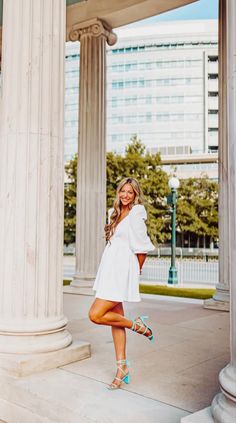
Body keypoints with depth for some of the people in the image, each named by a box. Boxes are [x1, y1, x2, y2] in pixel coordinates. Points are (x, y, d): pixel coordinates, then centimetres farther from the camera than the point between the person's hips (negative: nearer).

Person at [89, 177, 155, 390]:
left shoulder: (136, 215, -10)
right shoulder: (114, 213, 13)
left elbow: (142, 248, -8)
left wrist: (137, 270, 4)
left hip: (121, 271, -8)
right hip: (110, 268, 8)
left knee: (96, 315, -12)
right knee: (116, 318, 10)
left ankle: (137, 325, 7)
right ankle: (122, 367, 18)